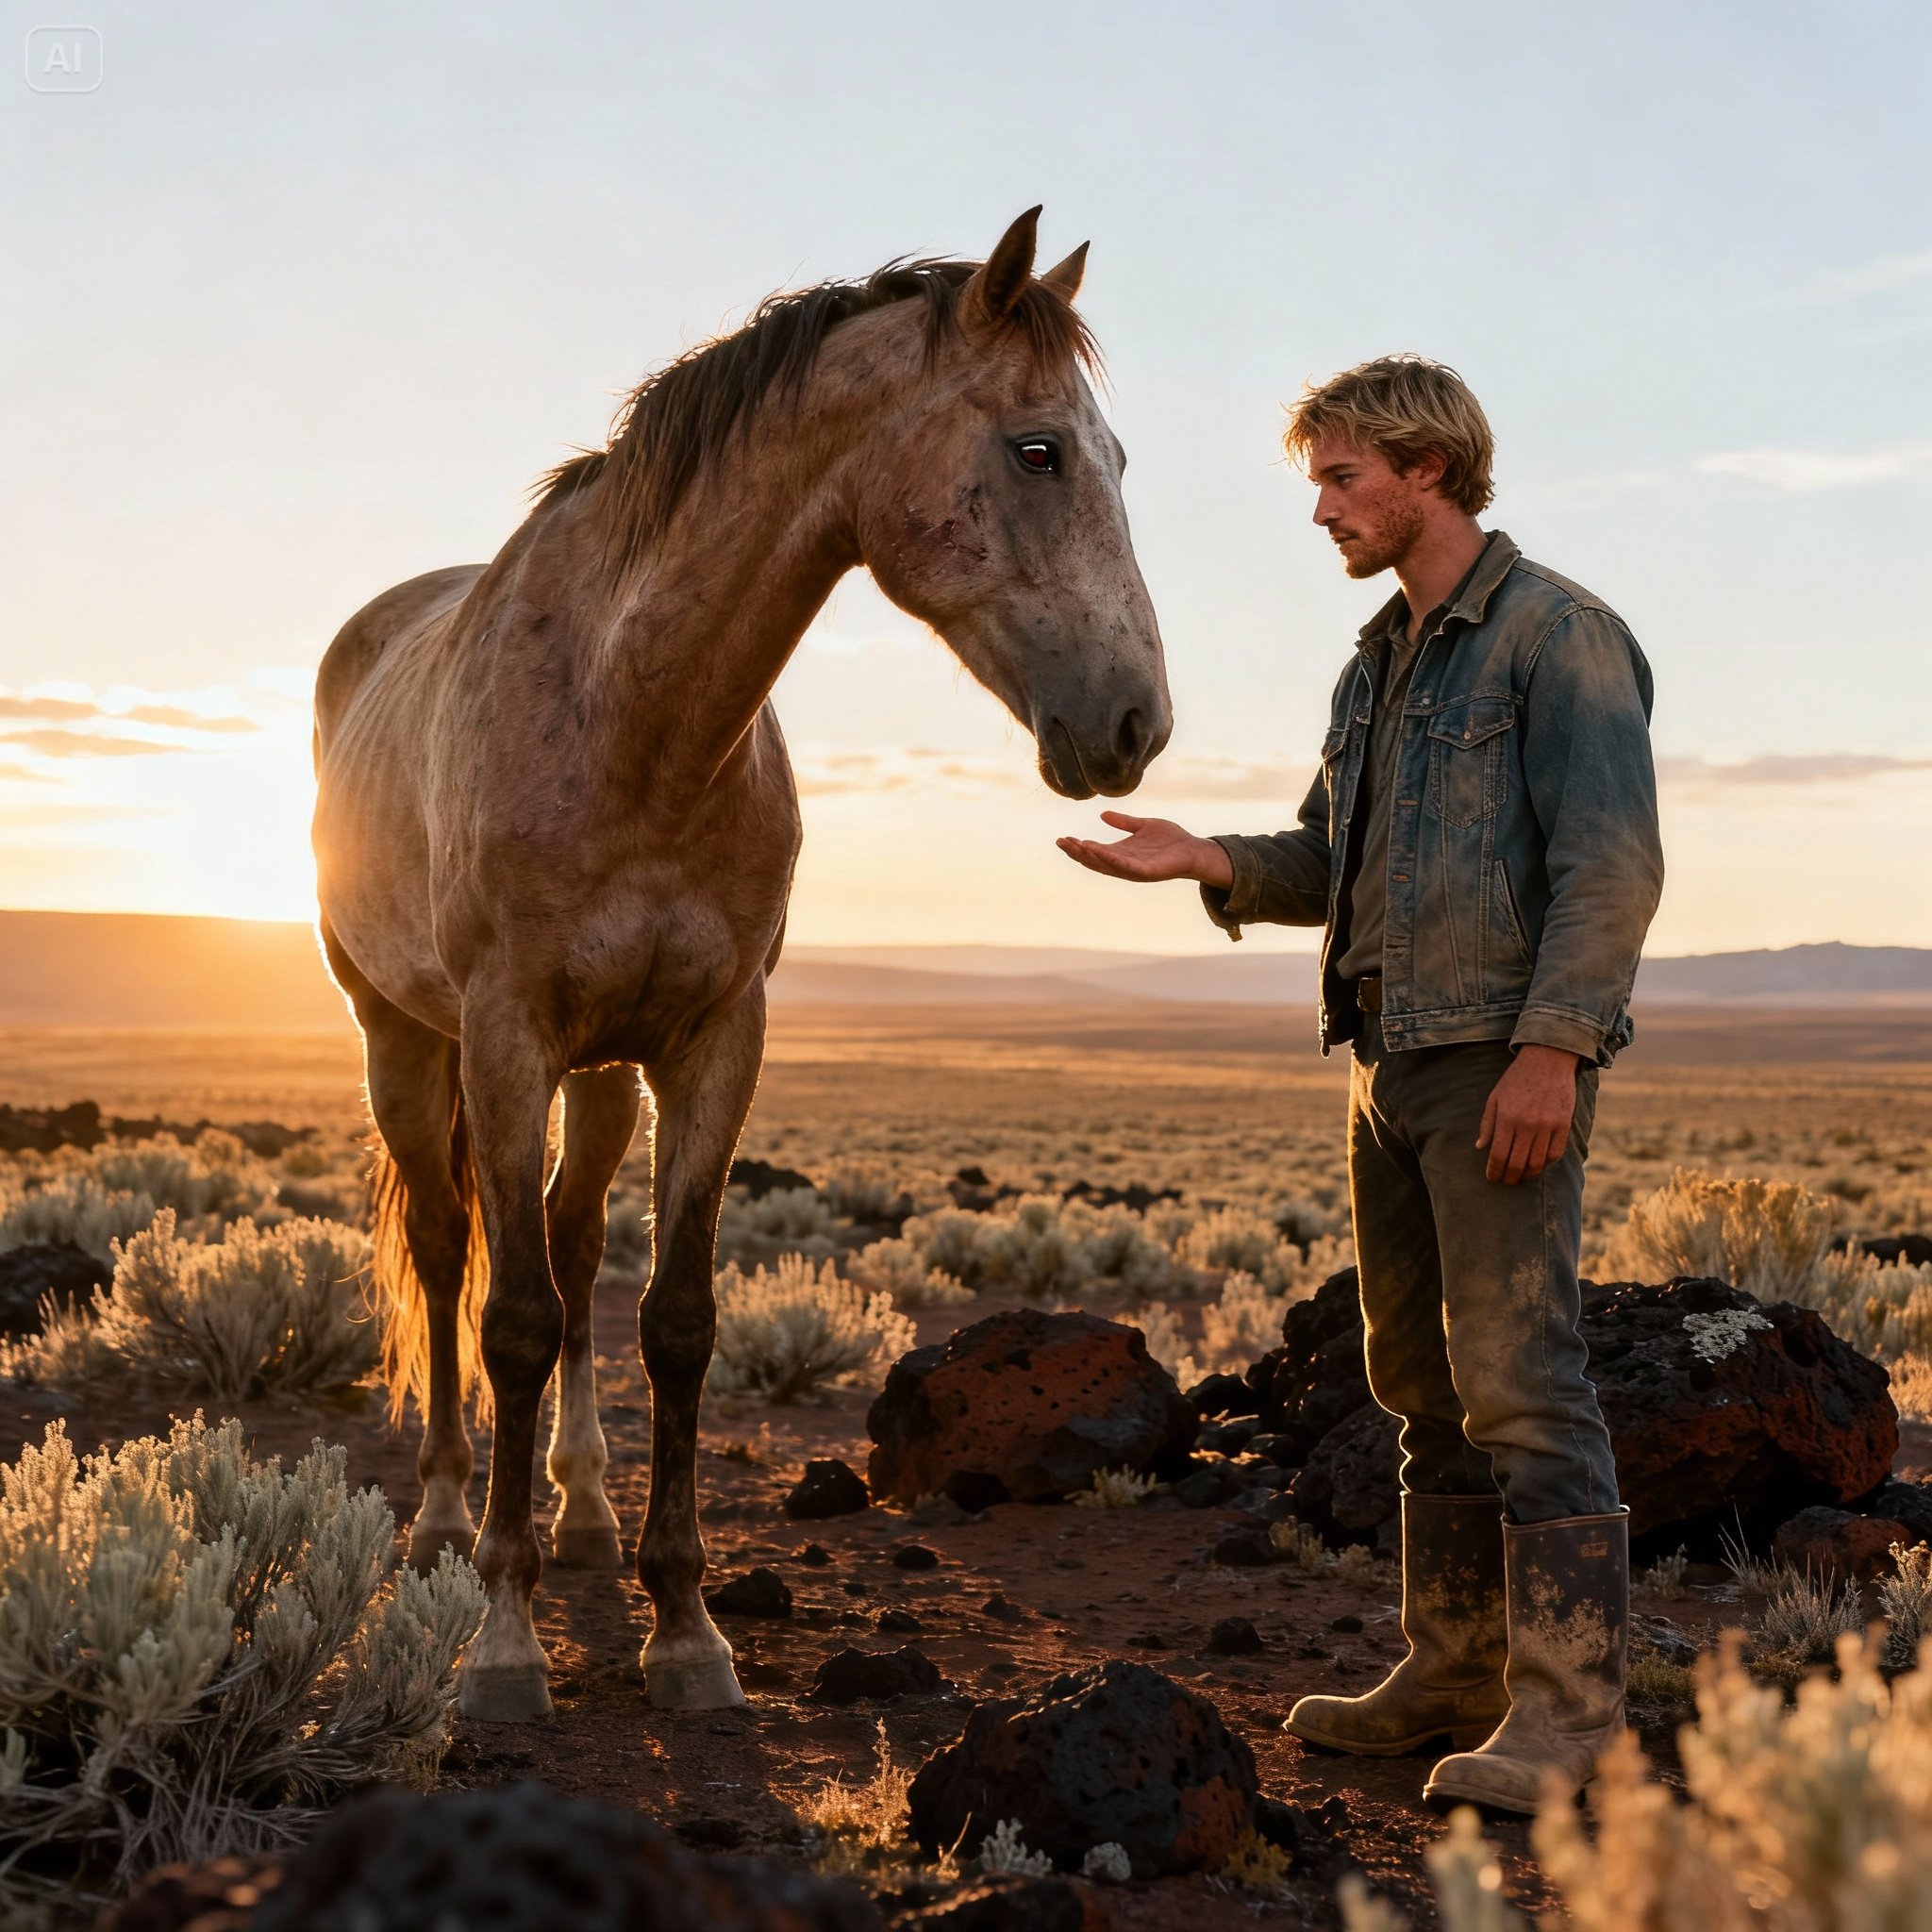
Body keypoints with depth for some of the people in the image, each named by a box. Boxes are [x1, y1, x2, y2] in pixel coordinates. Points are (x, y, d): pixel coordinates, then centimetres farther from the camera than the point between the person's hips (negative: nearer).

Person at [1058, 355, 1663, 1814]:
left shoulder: (1559, 631, -7)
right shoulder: (1381, 663, 19)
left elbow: (1612, 860, -15)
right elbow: (1329, 862, 24)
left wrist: (1550, 1045, -23)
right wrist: (1207, 861, 5)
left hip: (1503, 1061, -9)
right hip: (1393, 1060, 9)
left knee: (1518, 1373, -11)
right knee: (1423, 1380, 11)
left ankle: (1570, 1703, -6)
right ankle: (1455, 1677, 20)